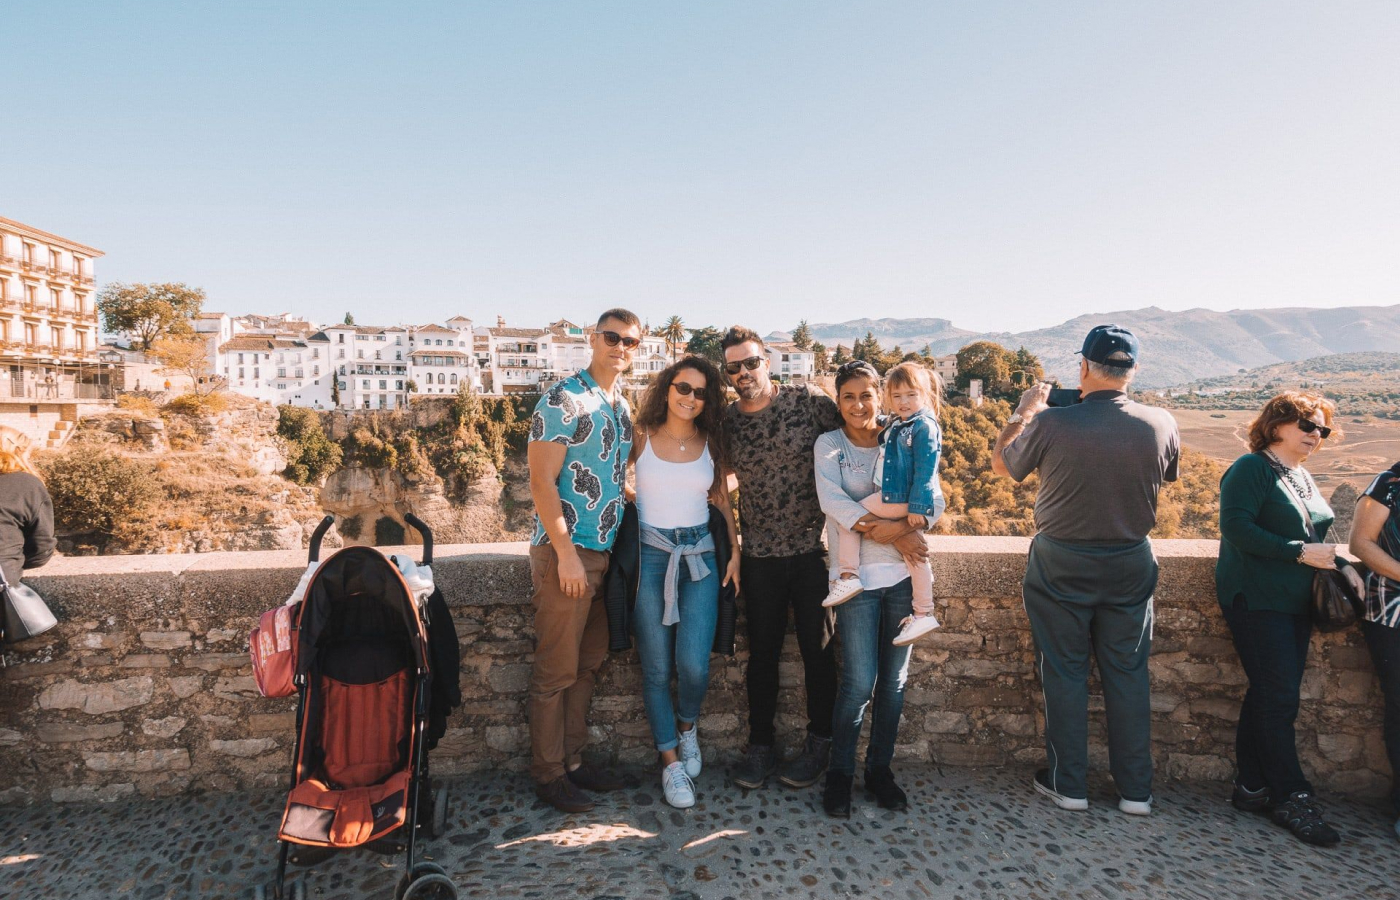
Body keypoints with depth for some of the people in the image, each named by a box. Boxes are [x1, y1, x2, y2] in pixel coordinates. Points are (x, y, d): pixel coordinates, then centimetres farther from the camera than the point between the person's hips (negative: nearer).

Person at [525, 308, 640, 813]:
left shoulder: (623, 408, 14)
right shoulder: (563, 401, -11)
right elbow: (542, 481, -15)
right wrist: (566, 552, -18)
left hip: (605, 552, 8)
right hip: (566, 550, -8)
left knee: (588, 663, 15)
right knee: (557, 670, 2)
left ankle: (572, 758, 28)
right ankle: (547, 772, 16)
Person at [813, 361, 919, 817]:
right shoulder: (829, 444, 2)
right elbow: (832, 500, -12)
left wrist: (870, 521, -17)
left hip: (902, 573, 3)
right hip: (856, 574, -3)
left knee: (894, 679, 7)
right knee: (860, 680, -7)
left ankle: (880, 768, 23)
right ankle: (839, 774, 11)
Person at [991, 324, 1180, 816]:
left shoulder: (1051, 423, -20)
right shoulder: (1161, 424, -11)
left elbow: (1001, 463, -2)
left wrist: (1023, 412, 12)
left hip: (1061, 565, -3)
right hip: (1131, 565, 3)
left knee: (1064, 673, 10)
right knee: (1128, 674, 14)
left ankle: (1068, 784, 21)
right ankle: (1135, 790, 24)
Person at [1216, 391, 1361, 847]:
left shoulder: (1303, 478, 17)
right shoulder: (1251, 468, -9)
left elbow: (1313, 537, 24)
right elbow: (1236, 526, -21)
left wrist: (1341, 565, 6)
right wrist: (1300, 552, -21)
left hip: (1295, 602, 9)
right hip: (1257, 600, -8)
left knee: (1269, 696, 11)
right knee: (1279, 698, -6)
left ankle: (1252, 788, 19)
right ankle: (1292, 798, 3)